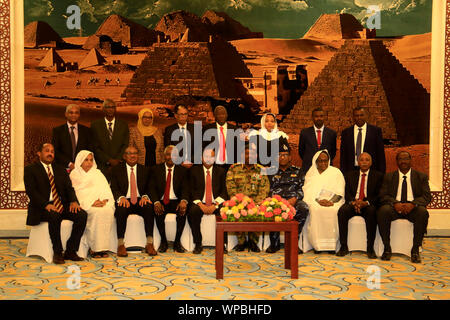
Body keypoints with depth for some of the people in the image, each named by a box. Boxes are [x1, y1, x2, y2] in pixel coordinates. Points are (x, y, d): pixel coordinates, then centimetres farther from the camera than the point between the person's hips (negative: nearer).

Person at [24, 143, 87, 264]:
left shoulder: (61, 170, 22)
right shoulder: (30, 170, 6)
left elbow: (69, 188, 12)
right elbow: (31, 191, -7)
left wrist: (73, 201, -12)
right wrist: (46, 205, -24)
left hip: (63, 205, 5)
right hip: (42, 207, -5)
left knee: (82, 215, -22)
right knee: (54, 216, -38)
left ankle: (70, 251, -16)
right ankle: (57, 253, -24)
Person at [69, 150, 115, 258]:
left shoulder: (97, 173, 23)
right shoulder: (74, 174, 11)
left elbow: (105, 188, 11)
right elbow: (78, 192, -3)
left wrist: (104, 200, -11)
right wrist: (91, 203, -16)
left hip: (100, 202, 3)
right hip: (85, 204, -3)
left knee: (108, 211, -30)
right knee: (97, 212, -34)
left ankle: (103, 247, -28)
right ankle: (94, 248, -29)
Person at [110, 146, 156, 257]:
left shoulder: (145, 170, 16)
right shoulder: (116, 170, 10)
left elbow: (149, 188, 9)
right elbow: (114, 189, 0)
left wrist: (145, 196, -15)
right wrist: (121, 197, -22)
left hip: (140, 201, 1)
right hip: (124, 201, -1)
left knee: (149, 208, -30)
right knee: (121, 210, -35)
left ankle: (149, 244, -26)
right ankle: (120, 245, -25)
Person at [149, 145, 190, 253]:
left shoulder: (182, 170, 9)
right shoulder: (156, 169, 9)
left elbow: (185, 188, -1)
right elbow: (152, 188, 1)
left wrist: (184, 201, -24)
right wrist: (156, 202, -19)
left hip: (176, 201, 0)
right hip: (161, 201, 0)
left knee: (183, 210, -30)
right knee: (158, 212, -31)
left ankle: (177, 242, -13)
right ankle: (163, 241, -11)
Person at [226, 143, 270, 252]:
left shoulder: (261, 170, 12)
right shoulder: (234, 168, 10)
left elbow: (264, 189, 3)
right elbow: (230, 187, 0)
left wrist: (256, 202, -14)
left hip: (256, 202, 1)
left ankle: (252, 239, -6)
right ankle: (241, 241, -8)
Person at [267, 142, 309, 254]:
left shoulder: (298, 172, 22)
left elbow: (301, 188, 10)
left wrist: (295, 198, -11)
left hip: (293, 200, 1)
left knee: (303, 208, -34)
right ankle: (274, 243, -21)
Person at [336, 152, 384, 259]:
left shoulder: (378, 176, 12)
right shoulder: (350, 175, 19)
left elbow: (378, 195, 1)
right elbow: (347, 193, 10)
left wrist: (366, 202, -16)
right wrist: (353, 202, -13)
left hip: (369, 205, -2)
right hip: (353, 204, 2)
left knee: (372, 212, -36)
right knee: (342, 211, -30)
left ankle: (370, 248, -30)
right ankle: (343, 246, -25)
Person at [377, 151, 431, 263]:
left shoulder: (421, 176, 13)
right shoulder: (389, 177, 14)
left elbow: (427, 196, 2)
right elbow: (383, 195, 3)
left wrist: (413, 204, -19)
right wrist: (395, 203, -19)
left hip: (412, 208, 0)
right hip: (394, 207, 0)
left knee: (423, 212, -34)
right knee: (383, 211, -33)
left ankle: (415, 250, -24)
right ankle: (387, 248, -21)